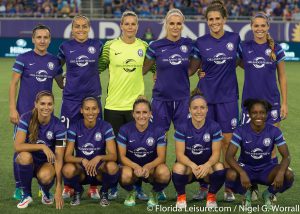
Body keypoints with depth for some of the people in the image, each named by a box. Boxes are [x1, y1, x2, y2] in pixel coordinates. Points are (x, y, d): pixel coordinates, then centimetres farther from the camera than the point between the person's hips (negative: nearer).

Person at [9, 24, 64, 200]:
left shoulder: (54, 61, 7)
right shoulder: (23, 58, -4)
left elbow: (62, 84, 15)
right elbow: (13, 84, -4)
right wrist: (12, 109, -10)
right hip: (24, 111, -3)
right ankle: (19, 187, 8)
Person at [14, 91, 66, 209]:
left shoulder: (58, 126, -16)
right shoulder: (27, 119, -15)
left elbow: (59, 158, -18)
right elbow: (17, 146, -24)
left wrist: (59, 188, -25)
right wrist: (42, 147, -33)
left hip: (47, 163, -1)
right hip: (28, 163, 1)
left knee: (45, 176, -36)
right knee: (25, 156, -35)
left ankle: (46, 193, 4)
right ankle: (26, 195, -11)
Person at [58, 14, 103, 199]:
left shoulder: (97, 45, 2)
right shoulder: (66, 47, 3)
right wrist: (63, 83, 13)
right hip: (71, 99, 0)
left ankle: (94, 186, 9)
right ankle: (68, 186, 9)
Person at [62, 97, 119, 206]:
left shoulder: (105, 127, -9)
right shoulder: (75, 128, -7)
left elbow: (113, 155, -15)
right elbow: (67, 156, -14)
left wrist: (99, 158, -36)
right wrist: (83, 160, -34)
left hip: (99, 169, 0)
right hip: (81, 169, 0)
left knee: (112, 167, -34)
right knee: (68, 169, -34)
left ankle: (104, 192, 0)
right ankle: (78, 190, 2)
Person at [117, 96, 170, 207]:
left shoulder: (158, 130, -8)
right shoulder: (125, 130, -8)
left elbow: (161, 157, -10)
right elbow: (122, 156, -9)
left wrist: (148, 167, -31)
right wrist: (136, 166, -30)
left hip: (151, 167, 1)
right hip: (131, 165, 0)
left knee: (164, 172, -35)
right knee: (126, 174, -37)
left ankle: (155, 194, 2)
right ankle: (131, 193, 2)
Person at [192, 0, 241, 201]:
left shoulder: (235, 38, 1)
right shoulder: (200, 43, -1)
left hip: (228, 97, 0)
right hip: (206, 96, 0)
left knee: (227, 141, 2)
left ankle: (228, 187, 10)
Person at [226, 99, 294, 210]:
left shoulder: (274, 131, -12)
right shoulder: (241, 131, -16)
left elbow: (286, 156, -13)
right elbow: (229, 156, -22)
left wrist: (281, 172, -35)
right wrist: (242, 173, -40)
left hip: (266, 168, 1)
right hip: (246, 167, -1)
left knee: (288, 175, -29)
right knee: (231, 175, -36)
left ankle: (268, 194, 5)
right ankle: (246, 194, 1)